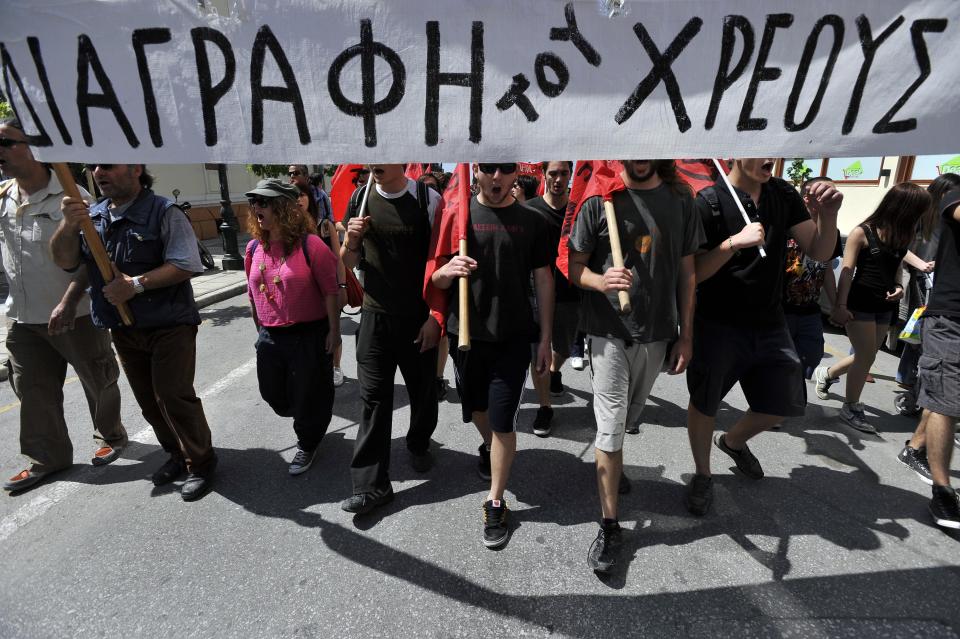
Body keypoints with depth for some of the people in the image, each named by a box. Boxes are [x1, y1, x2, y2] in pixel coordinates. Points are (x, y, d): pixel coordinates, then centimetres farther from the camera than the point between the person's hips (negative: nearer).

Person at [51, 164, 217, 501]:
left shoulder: (164, 212, -10)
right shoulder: (92, 215, 10)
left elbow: (185, 265, -18)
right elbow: (65, 261, 6)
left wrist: (135, 285, -21)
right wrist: (68, 225, -12)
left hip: (168, 325, -6)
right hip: (123, 330, 7)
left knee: (173, 396, -4)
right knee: (148, 400, 15)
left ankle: (200, 463, 12)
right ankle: (177, 453, 32)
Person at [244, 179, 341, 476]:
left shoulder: (310, 245, -15)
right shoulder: (254, 248, 4)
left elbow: (330, 290, -12)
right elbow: (253, 293, 14)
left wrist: (334, 330, -12)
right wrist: (260, 330, 17)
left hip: (310, 335, -6)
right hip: (270, 337, 6)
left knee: (309, 394, 8)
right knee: (273, 394, 18)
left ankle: (307, 443, 34)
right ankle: (308, 421, 48)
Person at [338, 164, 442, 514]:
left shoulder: (428, 199, -7)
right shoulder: (360, 199, 3)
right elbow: (348, 262, 8)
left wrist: (435, 316, -12)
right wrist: (351, 239, -13)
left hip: (420, 317, -2)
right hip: (375, 314, 2)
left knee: (423, 390, 13)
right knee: (373, 397, 2)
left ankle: (418, 444, 42)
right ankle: (371, 483, 11)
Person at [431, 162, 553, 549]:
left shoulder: (530, 220, -1)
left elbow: (543, 279, 3)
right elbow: (437, 280, 1)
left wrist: (545, 337, 1)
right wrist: (448, 270, -23)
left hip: (513, 336, -1)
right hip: (466, 333, 2)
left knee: (503, 421, 0)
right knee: (476, 406, 20)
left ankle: (496, 503, 18)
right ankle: (489, 446, 53)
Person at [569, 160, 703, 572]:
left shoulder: (681, 200, 3)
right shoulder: (599, 200, -6)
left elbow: (687, 272, 6)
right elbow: (574, 265, -2)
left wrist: (686, 335, 4)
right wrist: (602, 281, -24)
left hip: (658, 333, 4)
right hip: (610, 332, -3)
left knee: (629, 416, 20)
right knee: (610, 427, -3)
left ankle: (612, 465, 50)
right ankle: (609, 526, 11)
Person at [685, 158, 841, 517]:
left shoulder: (784, 195, 4)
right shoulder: (709, 202, -13)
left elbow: (819, 252, 4)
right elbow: (693, 272, -15)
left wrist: (829, 213, -13)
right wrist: (734, 242, -28)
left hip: (769, 325, 6)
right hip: (717, 326, -5)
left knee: (783, 405, 12)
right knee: (704, 405, 4)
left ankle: (732, 441, 41)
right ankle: (702, 475, 29)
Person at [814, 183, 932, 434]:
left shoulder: (901, 237, 8)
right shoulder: (862, 233, -10)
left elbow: (895, 269, 21)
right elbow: (847, 271, -14)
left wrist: (898, 287, -1)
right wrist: (840, 305, -20)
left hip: (884, 306, 7)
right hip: (860, 303, -7)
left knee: (866, 356, 12)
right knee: (866, 356, -3)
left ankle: (826, 373, 36)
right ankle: (852, 408, 12)